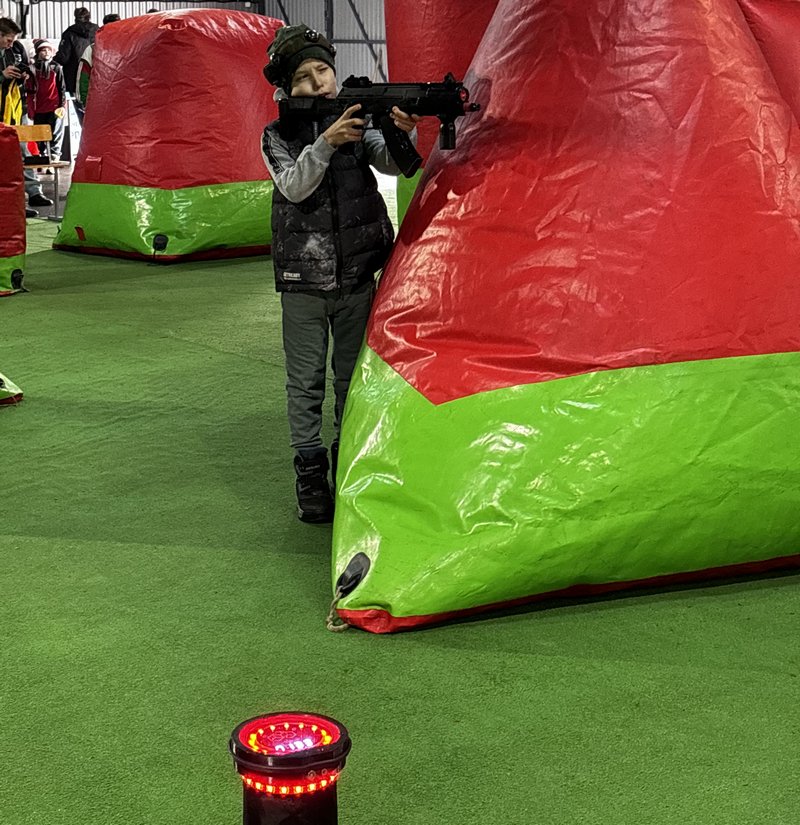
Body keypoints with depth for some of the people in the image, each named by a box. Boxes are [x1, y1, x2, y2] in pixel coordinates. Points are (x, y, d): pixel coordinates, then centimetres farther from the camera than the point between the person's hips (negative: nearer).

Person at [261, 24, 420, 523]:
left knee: (353, 378, 11)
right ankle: (311, 477, 15)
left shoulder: (360, 121, 1)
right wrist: (327, 141, -32)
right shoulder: (278, 136, -1)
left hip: (357, 277, 1)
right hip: (302, 281, -1)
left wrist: (403, 133, -35)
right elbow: (293, 186, -17)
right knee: (306, 383, 5)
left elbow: (393, 164, -13)